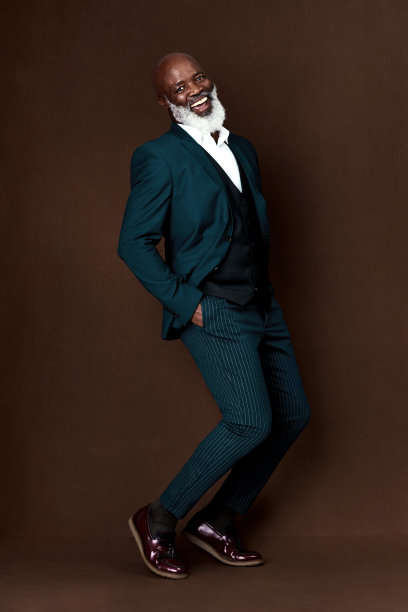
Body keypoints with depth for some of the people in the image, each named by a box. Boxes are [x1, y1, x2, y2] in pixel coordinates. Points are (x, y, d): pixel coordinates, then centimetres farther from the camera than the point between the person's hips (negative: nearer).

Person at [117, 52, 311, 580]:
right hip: (212, 312, -8)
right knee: (250, 422, -16)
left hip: (260, 305, 8)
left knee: (292, 415, 7)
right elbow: (133, 243, -11)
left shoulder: (242, 151, 16)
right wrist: (187, 304, -14)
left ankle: (217, 522, 19)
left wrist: (263, 286, 14)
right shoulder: (159, 157, -7)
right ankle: (159, 521, 1)